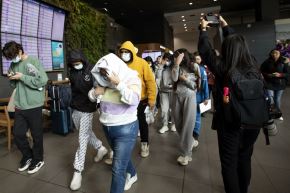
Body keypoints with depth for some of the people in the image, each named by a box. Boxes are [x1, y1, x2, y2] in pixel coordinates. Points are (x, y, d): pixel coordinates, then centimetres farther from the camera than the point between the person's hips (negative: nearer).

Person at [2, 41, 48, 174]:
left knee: (36, 134, 7)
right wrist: (11, 78, -3)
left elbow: (43, 81, -20)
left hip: (33, 105, -6)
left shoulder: (33, 61, -10)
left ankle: (38, 159, 27)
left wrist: (22, 77, -17)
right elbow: (15, 85, 18)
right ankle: (28, 156, 36)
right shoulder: (13, 64, 10)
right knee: (17, 134, 12)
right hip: (19, 106, 6)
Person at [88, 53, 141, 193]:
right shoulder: (104, 81, 0)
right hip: (107, 127, 7)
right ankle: (132, 175, 57)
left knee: (118, 169, 0)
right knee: (122, 157, 28)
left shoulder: (131, 79, -14)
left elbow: (133, 100, -30)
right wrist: (96, 92, -12)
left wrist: (118, 83, -32)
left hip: (125, 129, -6)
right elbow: (91, 96, 9)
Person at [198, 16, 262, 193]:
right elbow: (238, 43, 9)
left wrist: (203, 29, 12)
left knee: (229, 164, 11)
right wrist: (225, 25, 21)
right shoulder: (253, 67, -5)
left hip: (229, 124, -5)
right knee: (245, 160, 23)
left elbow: (205, 50, -5)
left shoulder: (223, 69, -19)